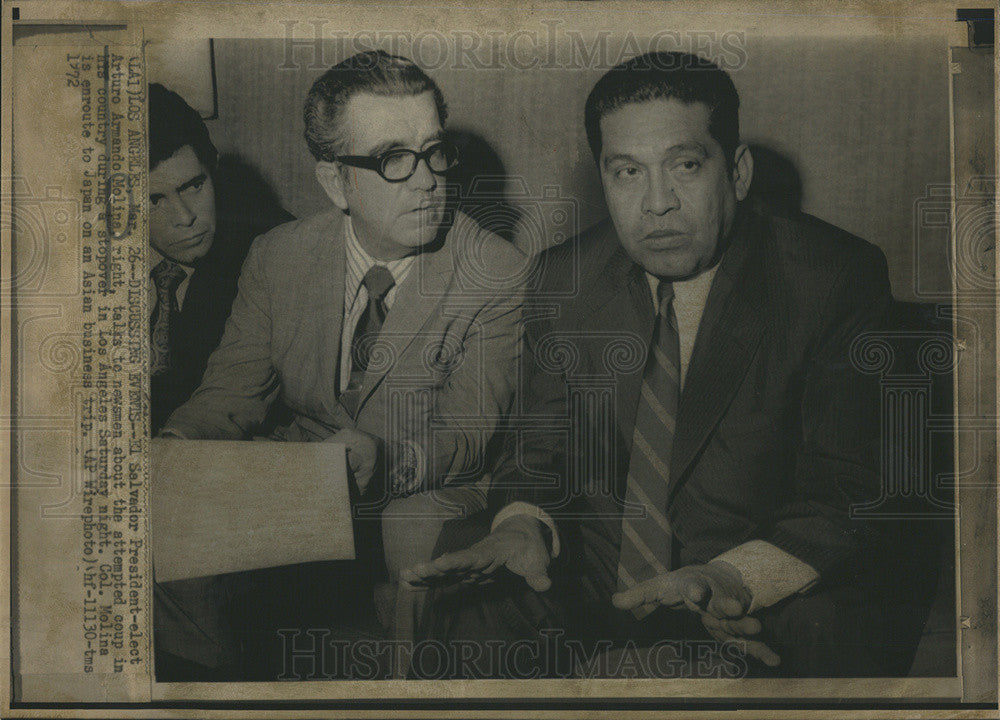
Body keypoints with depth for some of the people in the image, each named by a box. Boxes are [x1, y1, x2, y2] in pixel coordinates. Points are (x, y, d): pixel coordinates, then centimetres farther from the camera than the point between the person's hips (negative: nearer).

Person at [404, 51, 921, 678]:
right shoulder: (565, 279, 4)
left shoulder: (837, 278, -10)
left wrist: (732, 577, -31)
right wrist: (523, 524, -16)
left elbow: (855, 491, -14)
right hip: (594, 590, 3)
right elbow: (544, 445, 8)